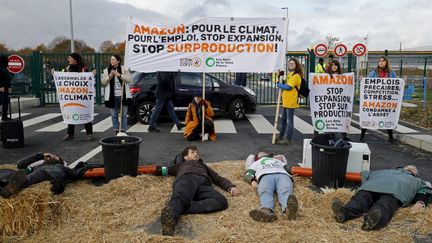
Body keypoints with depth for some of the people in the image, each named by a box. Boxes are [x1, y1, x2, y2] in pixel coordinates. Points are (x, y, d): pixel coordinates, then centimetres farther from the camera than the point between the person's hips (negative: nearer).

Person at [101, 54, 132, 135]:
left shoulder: (124, 70, 5)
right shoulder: (106, 71, 10)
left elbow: (129, 79, -6)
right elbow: (103, 82, 3)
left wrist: (119, 75, -16)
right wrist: (110, 76, -13)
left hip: (123, 96, -1)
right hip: (112, 96, 1)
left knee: (124, 114, 4)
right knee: (114, 115, 4)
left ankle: (123, 130, 13)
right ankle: (116, 130, 13)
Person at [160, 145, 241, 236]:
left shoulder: (203, 166, 47)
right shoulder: (179, 165, 44)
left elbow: (218, 178, 33)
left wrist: (231, 187, 14)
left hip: (203, 183, 1)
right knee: (180, 197, -40)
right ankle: (170, 214, -71)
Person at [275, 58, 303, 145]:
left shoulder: (296, 75, -12)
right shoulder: (289, 74, 17)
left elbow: (289, 87, -19)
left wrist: (279, 85, -7)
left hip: (291, 101, -10)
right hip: (285, 100, 10)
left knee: (289, 120, -3)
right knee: (284, 119, 17)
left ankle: (288, 140, 3)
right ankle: (280, 137, 28)